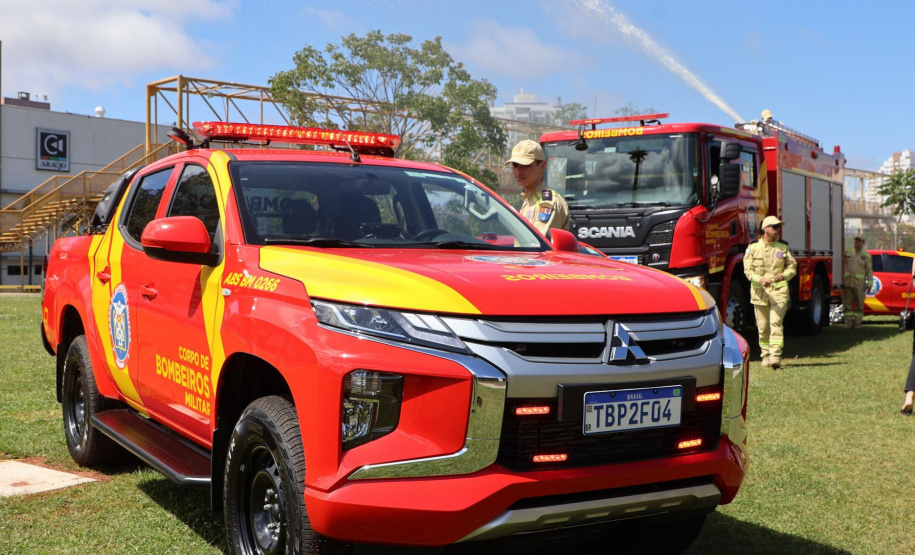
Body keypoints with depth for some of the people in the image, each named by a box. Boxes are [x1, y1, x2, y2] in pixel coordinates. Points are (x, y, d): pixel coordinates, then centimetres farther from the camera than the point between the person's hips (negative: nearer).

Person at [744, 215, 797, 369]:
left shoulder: (783, 248, 10)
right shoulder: (753, 248, 5)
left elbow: (792, 266, 14)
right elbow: (748, 270, 1)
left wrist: (784, 275, -8)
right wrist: (759, 279, -18)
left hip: (779, 289, 0)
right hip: (760, 291, 0)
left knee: (776, 323, -12)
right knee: (763, 326, 4)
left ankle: (776, 356, -17)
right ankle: (765, 355, 17)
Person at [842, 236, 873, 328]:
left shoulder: (866, 256, 7)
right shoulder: (848, 253, 12)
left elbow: (869, 270, 3)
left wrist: (869, 283, -6)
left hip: (859, 284, -2)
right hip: (847, 282, 2)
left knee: (859, 305, 1)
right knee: (847, 304, 1)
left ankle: (857, 323, 7)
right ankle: (848, 322, 6)